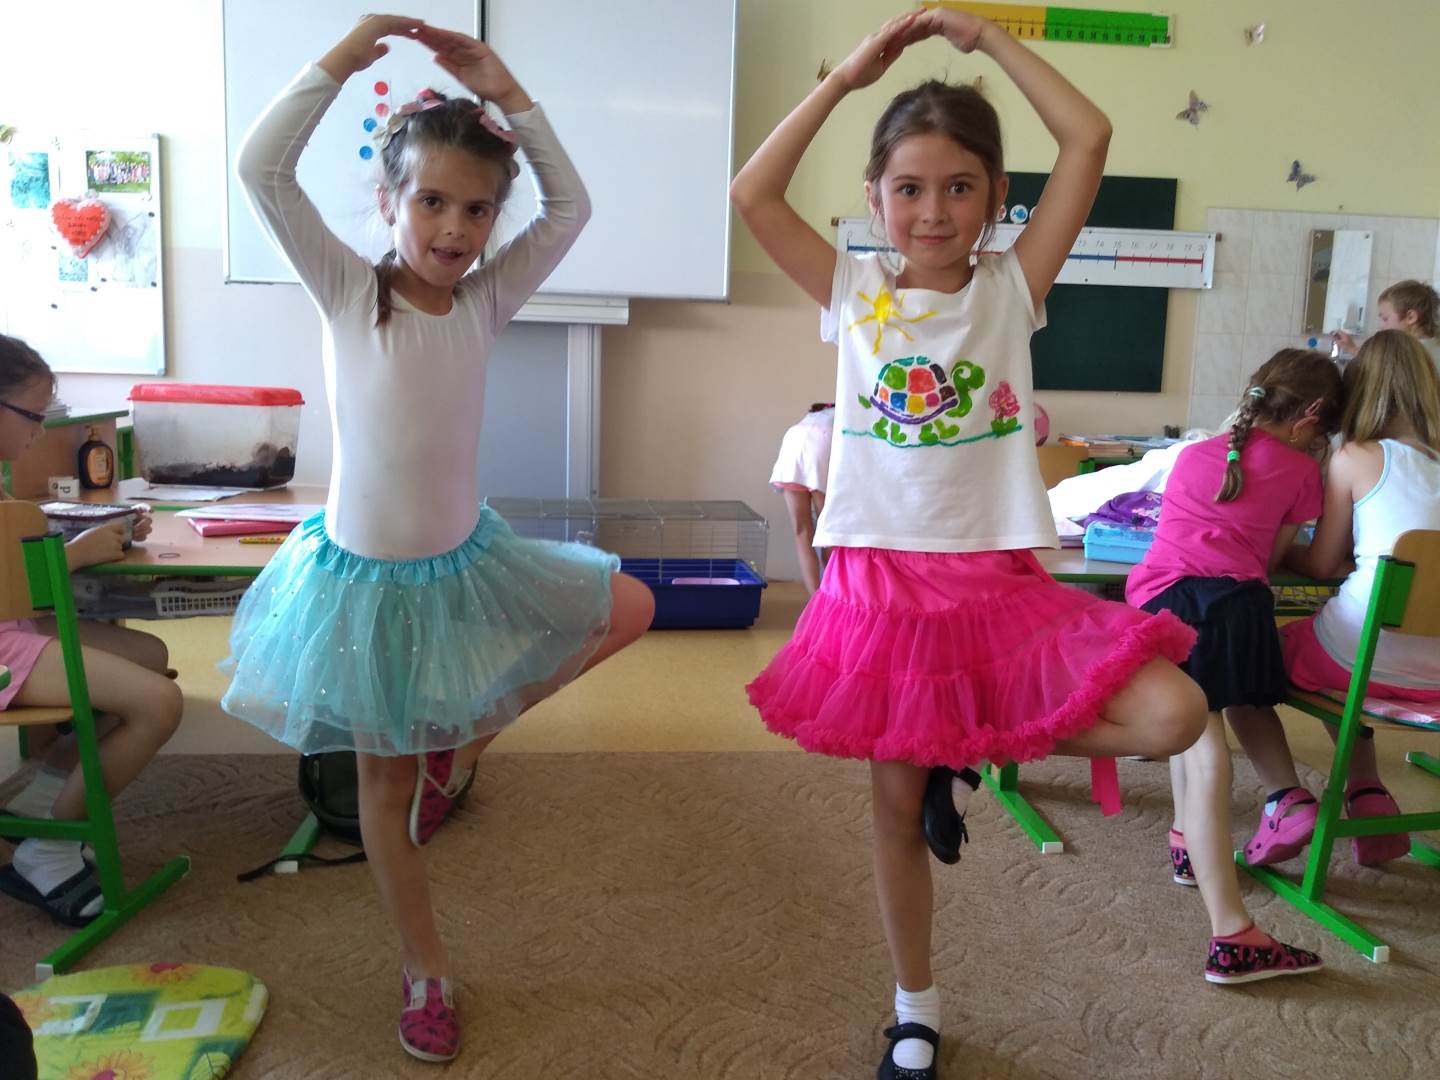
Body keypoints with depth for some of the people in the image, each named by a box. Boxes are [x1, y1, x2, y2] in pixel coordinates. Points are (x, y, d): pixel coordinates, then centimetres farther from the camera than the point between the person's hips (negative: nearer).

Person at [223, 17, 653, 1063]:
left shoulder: (485, 300, -2)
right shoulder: (347, 290, -10)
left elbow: (570, 206, -4)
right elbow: (262, 167, -20)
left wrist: (507, 92, -9)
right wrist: (347, 53, -21)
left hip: (465, 559, 4)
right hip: (365, 572, -4)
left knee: (630, 609, 4)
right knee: (386, 779, 9)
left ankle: (463, 738, 13)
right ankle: (427, 968, 30)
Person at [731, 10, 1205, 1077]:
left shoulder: (1011, 289, 2)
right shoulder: (853, 292, 4)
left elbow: (1090, 140, -5)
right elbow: (752, 195, -6)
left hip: (1000, 580, 0)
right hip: (882, 581, 0)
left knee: (1169, 714, -18)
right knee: (899, 806, 10)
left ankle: (977, 752, 7)